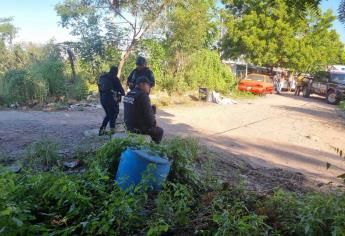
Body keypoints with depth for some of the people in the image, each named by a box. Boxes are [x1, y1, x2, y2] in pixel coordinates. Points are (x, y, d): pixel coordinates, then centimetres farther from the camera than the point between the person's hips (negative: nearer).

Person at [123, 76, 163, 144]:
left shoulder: (128, 95, 6)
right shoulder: (142, 95, -21)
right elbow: (149, 113, -20)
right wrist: (154, 124, 0)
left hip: (129, 126, 9)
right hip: (139, 128, -8)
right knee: (159, 131, 15)